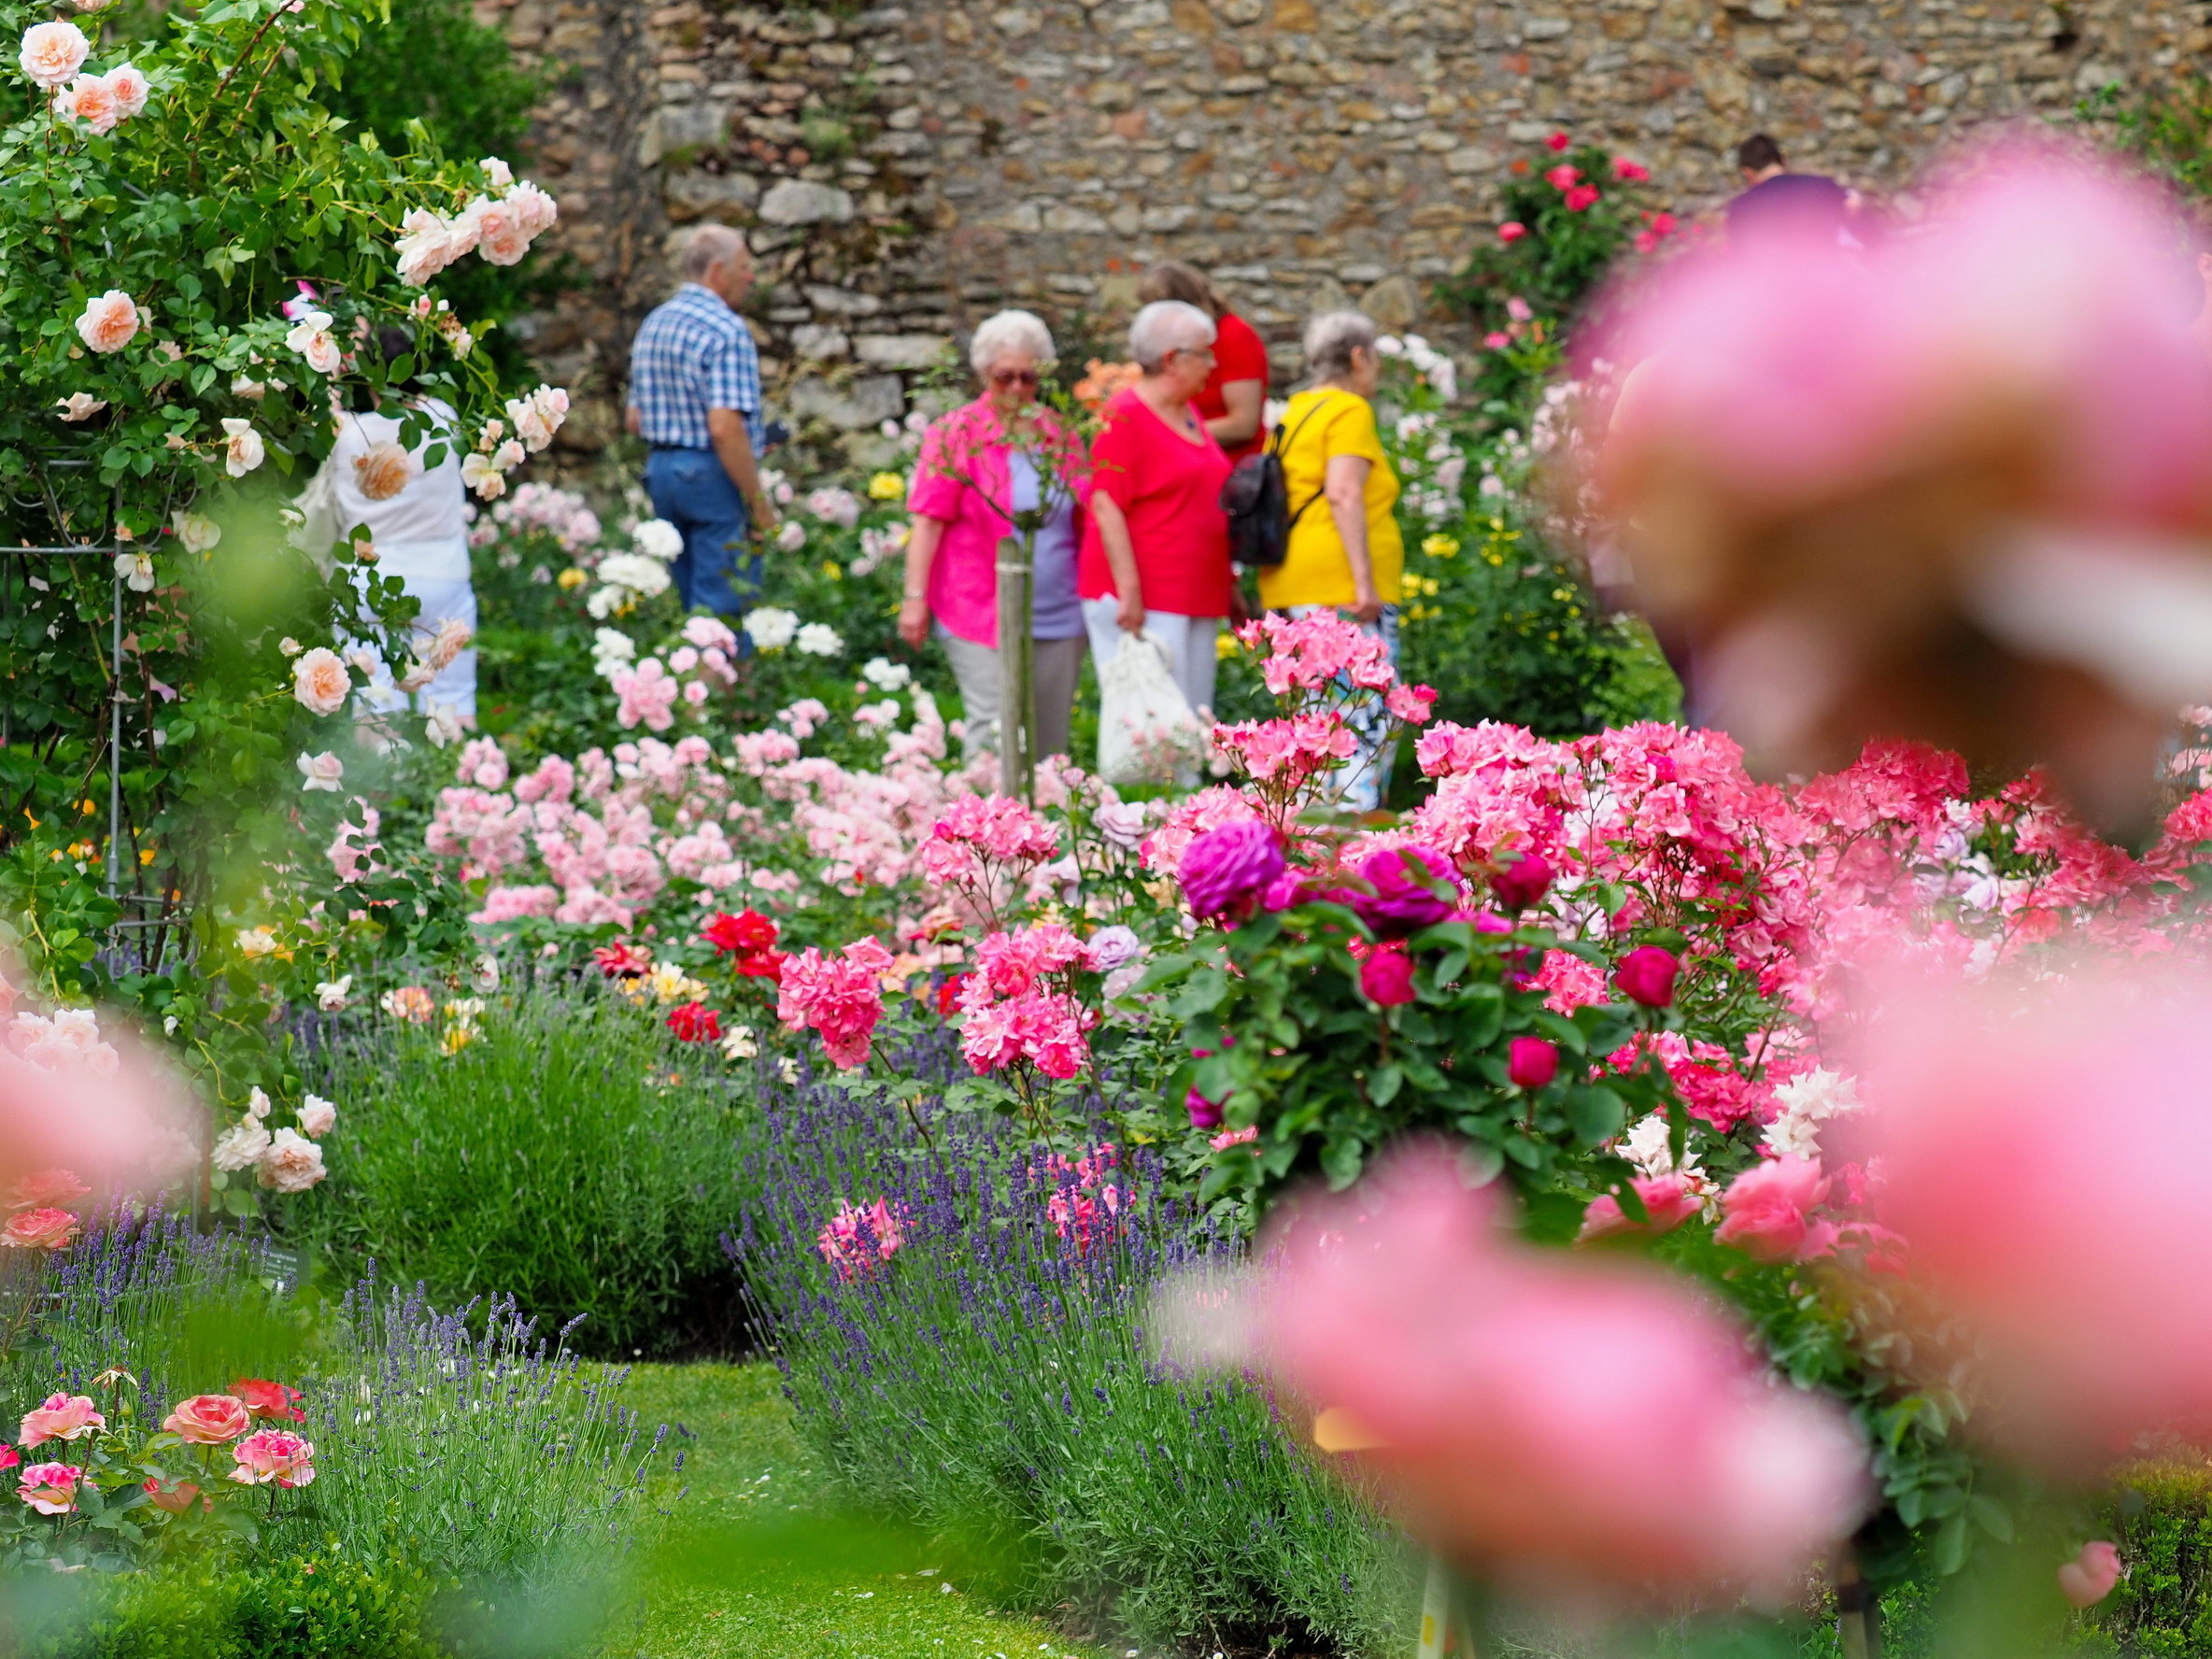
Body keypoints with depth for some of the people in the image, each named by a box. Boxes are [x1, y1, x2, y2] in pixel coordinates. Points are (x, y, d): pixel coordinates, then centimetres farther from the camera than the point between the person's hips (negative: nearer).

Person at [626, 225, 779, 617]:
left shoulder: (653, 324, 13)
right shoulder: (727, 330, -14)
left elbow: (636, 418, 18)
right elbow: (724, 428, -22)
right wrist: (759, 504, -17)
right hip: (713, 477, -9)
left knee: (696, 607, 15)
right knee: (725, 613, -7)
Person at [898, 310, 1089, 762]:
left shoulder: (1061, 435, 12)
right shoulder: (957, 434, 0)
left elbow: (1081, 524, 20)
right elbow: (928, 522, -4)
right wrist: (915, 598, -10)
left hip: (1058, 617, 4)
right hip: (982, 616, -4)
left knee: (1049, 741, 5)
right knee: (995, 733, -12)